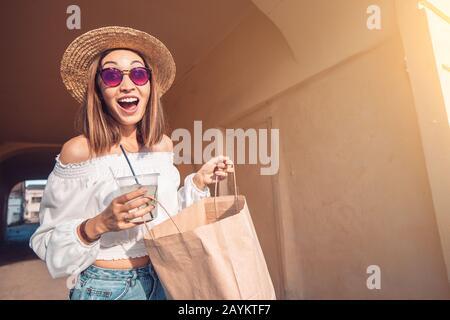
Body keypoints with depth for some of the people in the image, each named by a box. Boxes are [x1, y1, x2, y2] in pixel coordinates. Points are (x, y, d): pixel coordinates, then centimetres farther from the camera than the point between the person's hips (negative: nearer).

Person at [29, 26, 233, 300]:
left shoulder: (164, 145, -5)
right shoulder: (78, 150, -17)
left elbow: (165, 214, 5)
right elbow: (50, 242, -12)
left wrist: (199, 180, -6)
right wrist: (98, 225, -28)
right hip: (103, 286, -4)